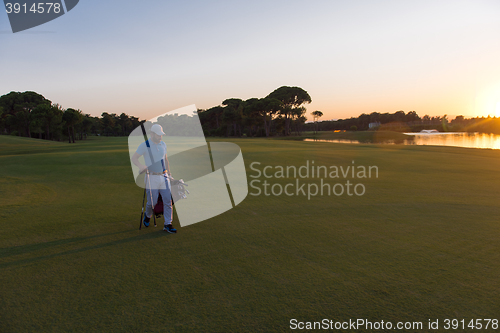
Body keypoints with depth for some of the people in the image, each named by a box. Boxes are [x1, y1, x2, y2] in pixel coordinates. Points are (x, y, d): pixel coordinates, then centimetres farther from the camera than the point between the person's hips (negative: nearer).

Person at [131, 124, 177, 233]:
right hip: (152, 178, -5)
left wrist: (169, 173, 21)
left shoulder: (163, 144, 11)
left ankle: (167, 224, 9)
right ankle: (147, 215, 32)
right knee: (152, 202, -1)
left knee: (168, 201, 1)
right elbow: (134, 158, -9)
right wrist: (141, 166, -28)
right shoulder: (144, 145, -7)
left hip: (164, 176, 5)